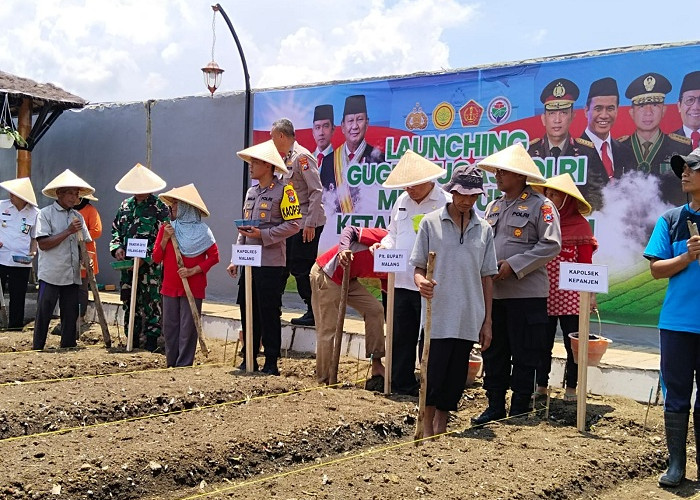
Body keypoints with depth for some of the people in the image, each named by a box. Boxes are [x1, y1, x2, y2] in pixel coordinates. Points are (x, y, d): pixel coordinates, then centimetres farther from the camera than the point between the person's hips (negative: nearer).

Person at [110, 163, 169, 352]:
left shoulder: (160, 208, -6)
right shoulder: (125, 205, 13)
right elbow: (116, 229, 19)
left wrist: (144, 257, -17)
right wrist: (117, 247, -1)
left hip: (150, 265, -6)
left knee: (151, 303, -5)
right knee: (129, 302, 11)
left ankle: (152, 340, 1)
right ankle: (133, 339, 20)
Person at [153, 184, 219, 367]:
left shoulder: (201, 230, -3)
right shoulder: (167, 228, 8)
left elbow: (214, 256, -5)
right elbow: (156, 258, 8)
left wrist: (193, 270, -13)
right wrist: (165, 238, -6)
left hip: (193, 288, -4)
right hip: (170, 286, 4)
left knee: (187, 328, -3)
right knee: (169, 328, 6)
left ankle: (184, 366, 4)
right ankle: (171, 364, 17)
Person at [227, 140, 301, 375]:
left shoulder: (283, 191, -7)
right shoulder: (251, 192, 16)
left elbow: (293, 224, -13)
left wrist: (262, 235, -17)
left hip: (271, 263, -7)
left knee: (269, 314, -3)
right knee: (248, 311, 10)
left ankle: (271, 363, 6)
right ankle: (250, 360, 20)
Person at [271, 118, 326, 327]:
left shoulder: (301, 157, -13)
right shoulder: (287, 159, 15)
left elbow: (316, 191, -18)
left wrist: (310, 224, -21)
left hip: (306, 224, -9)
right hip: (291, 222, 9)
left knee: (301, 269, -6)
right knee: (283, 266, 13)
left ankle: (314, 313, 2)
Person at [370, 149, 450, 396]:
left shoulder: (446, 203, -8)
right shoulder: (402, 201, 14)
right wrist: (383, 246, 4)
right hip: (402, 281, 7)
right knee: (401, 336, 13)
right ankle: (400, 383, 25)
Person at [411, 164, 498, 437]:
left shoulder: (484, 229, 10)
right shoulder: (431, 222, 1)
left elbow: (486, 277, 12)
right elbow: (418, 267, 2)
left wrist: (487, 321, 10)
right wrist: (421, 281, -22)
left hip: (469, 319, 3)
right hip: (437, 316, -3)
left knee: (456, 379, 9)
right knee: (433, 374, -2)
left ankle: (441, 430, 22)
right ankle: (426, 430, 14)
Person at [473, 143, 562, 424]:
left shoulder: (540, 206, -6)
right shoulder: (493, 207, 16)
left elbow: (551, 245, -14)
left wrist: (513, 266, -18)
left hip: (526, 293, -7)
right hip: (493, 292, 7)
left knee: (524, 355, 3)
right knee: (494, 352, 12)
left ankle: (520, 409, 14)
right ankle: (495, 406, 23)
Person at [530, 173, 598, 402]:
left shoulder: (580, 225, -2)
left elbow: (586, 263, -2)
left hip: (570, 296, -3)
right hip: (543, 295, 3)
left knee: (573, 343, 4)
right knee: (543, 343, 8)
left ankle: (571, 387, 15)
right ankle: (541, 385, 19)